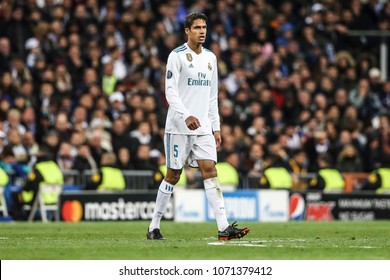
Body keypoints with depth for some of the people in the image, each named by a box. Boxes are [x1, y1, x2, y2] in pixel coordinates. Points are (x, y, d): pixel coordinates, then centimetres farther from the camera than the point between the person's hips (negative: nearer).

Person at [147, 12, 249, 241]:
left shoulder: (210, 58, 14)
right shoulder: (177, 56, -6)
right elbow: (170, 91, -13)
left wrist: (216, 127, 13)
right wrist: (186, 116, -27)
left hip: (203, 127, 5)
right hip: (179, 126, -5)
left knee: (210, 171, -7)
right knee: (173, 175, 0)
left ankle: (224, 227, -15)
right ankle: (154, 226, 13)